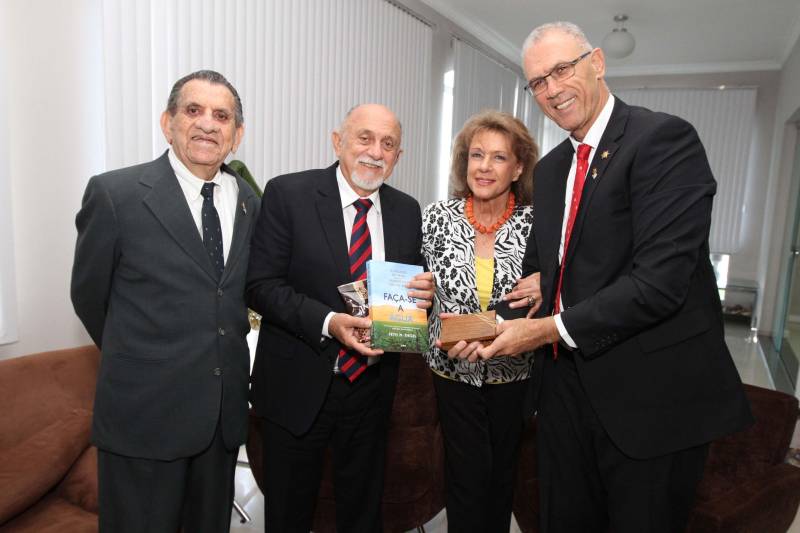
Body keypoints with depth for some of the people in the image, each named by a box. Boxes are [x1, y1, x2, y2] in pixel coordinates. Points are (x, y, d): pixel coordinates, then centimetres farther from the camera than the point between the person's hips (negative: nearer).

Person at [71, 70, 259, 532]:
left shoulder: (249, 202, 3)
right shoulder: (114, 194, -11)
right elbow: (90, 296, 0)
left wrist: (226, 350, 12)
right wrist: (134, 359, 10)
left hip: (225, 410, 4)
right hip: (145, 414, -4)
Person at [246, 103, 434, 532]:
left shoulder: (407, 211, 3)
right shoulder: (287, 193, -10)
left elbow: (411, 290, 10)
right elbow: (261, 285, -14)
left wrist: (422, 295, -13)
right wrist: (328, 322, -27)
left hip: (372, 385, 4)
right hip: (298, 385, -3)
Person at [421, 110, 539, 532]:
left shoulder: (535, 222, -10)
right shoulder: (437, 216, -7)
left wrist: (544, 288, -21)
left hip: (514, 369, 1)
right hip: (453, 367, 0)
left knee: (503, 472, 18)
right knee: (468, 475, 4)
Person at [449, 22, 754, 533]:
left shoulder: (665, 138, -14)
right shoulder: (551, 166, 11)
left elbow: (660, 280, -23)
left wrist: (550, 329, -18)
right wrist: (494, 327, -5)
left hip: (652, 397, -6)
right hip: (567, 386, 7)